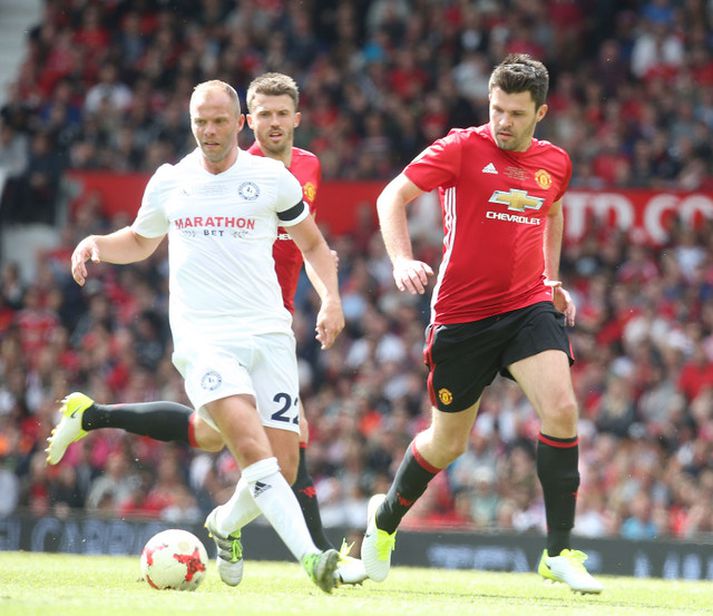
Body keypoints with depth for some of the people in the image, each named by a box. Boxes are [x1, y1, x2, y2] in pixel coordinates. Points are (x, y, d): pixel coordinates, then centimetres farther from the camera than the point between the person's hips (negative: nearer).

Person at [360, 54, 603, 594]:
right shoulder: (461, 149, -8)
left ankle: (560, 552, -12)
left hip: (529, 306, 3)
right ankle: (386, 517, 39)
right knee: (448, 443, 8)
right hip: (462, 314, -3)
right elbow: (392, 197, -7)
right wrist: (402, 260, -21)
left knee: (561, 409, -21)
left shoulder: (555, 162, 6)